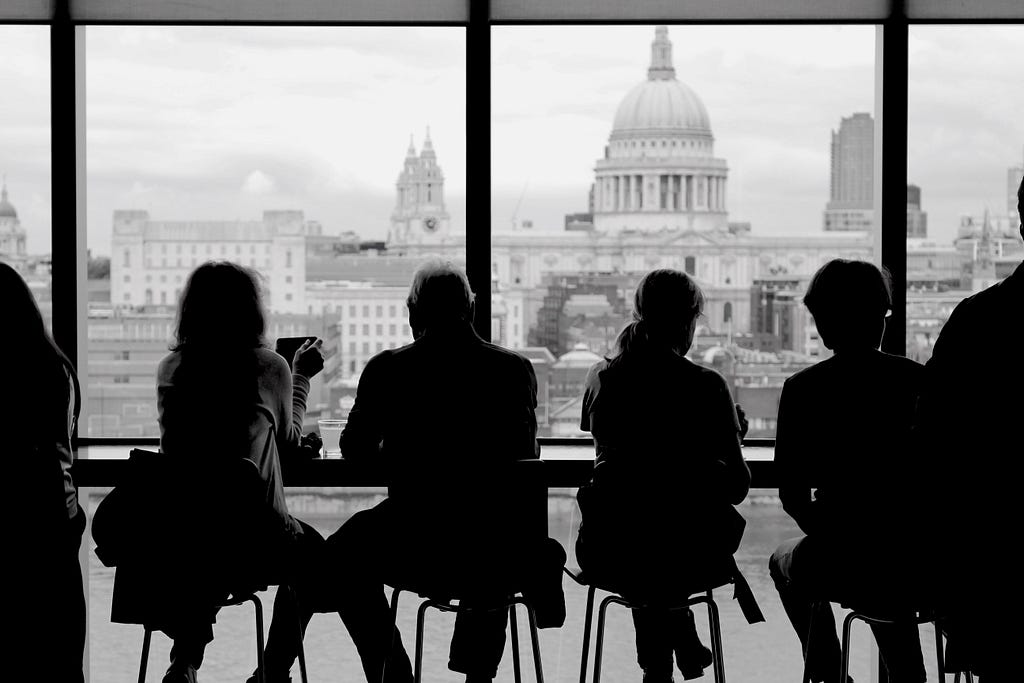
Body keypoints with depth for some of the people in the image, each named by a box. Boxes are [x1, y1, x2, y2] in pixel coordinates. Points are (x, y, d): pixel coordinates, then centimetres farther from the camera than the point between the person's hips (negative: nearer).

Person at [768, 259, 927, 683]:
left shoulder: (803, 389, -6)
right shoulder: (919, 380, -1)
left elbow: (792, 498, -4)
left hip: (844, 567, -2)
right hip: (924, 566, 3)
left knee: (786, 561, 31)